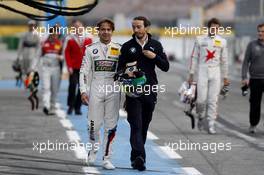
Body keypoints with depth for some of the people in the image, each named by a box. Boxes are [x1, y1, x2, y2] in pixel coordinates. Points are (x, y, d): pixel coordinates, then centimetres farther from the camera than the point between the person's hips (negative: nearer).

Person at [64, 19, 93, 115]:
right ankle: (70, 106, 1)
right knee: (73, 85, -12)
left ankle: (77, 107, 11)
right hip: (74, 68, -2)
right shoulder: (69, 39, -1)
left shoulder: (88, 38, 5)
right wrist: (69, 66, -8)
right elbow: (67, 53, -2)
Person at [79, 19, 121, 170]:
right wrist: (83, 91, -4)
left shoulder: (119, 49, 7)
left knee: (111, 126, -2)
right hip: (95, 89, -1)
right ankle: (93, 151, 24)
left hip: (113, 89, 1)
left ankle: (107, 158, 4)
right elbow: (84, 71, 4)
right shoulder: (91, 49, 6)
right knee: (94, 124, -2)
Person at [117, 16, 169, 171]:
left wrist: (154, 57, -9)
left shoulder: (155, 45, 8)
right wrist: (126, 72, -16)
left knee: (144, 126, 10)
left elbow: (166, 67, 6)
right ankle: (139, 157, -25)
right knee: (136, 125, -13)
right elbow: (120, 68, 6)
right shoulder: (127, 46, 4)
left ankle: (136, 157, 21)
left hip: (150, 91, 3)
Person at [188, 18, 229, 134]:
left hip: (215, 72, 1)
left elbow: (224, 60, 11)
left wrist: (225, 77, 10)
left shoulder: (222, 42, 6)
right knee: (201, 99, -6)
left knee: (213, 100, -2)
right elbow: (194, 57, 5)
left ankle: (211, 124, 2)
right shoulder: (200, 40, 2)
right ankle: (201, 117, 22)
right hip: (202, 71, -1)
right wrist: (191, 74, 1)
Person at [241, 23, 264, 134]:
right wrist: (244, 77, -6)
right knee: (255, 104, 4)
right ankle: (253, 125, 17)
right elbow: (246, 62, 3)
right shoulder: (252, 45, 3)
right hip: (255, 79, 0)